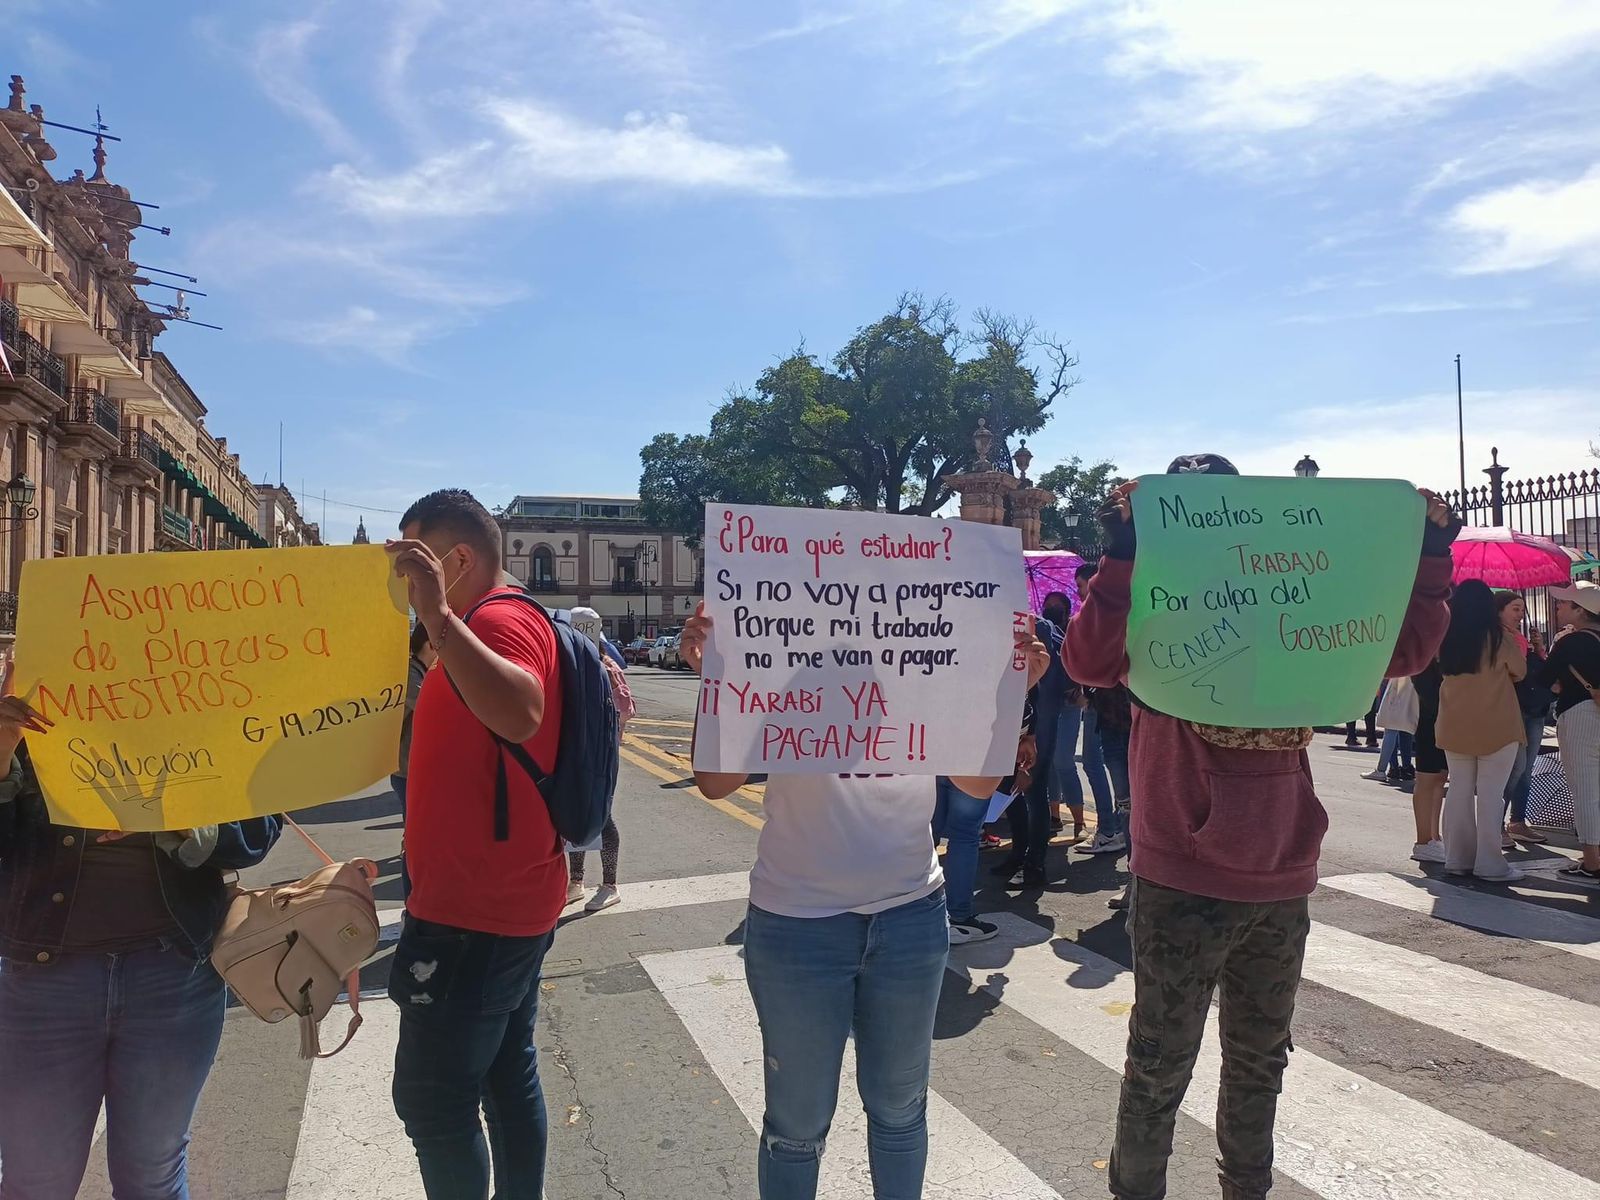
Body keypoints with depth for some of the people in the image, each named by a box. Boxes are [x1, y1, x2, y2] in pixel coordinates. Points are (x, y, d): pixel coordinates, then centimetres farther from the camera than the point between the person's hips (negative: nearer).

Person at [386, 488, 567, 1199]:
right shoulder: (505, 619, 15)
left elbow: (520, 714, -41)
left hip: (471, 918, -11)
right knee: (508, 1074, 19)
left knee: (431, 1099, 1)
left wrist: (438, 616, -43)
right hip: (511, 905, 11)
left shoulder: (499, 620, -18)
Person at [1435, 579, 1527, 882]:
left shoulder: (1446, 638, -1)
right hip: (1496, 727, -4)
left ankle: (1458, 858, 16)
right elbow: (1519, 672, 4)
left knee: (1459, 790, 11)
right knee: (1490, 795, 0)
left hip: (1455, 727, 4)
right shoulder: (1500, 638, -11)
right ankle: (1489, 864, 2)